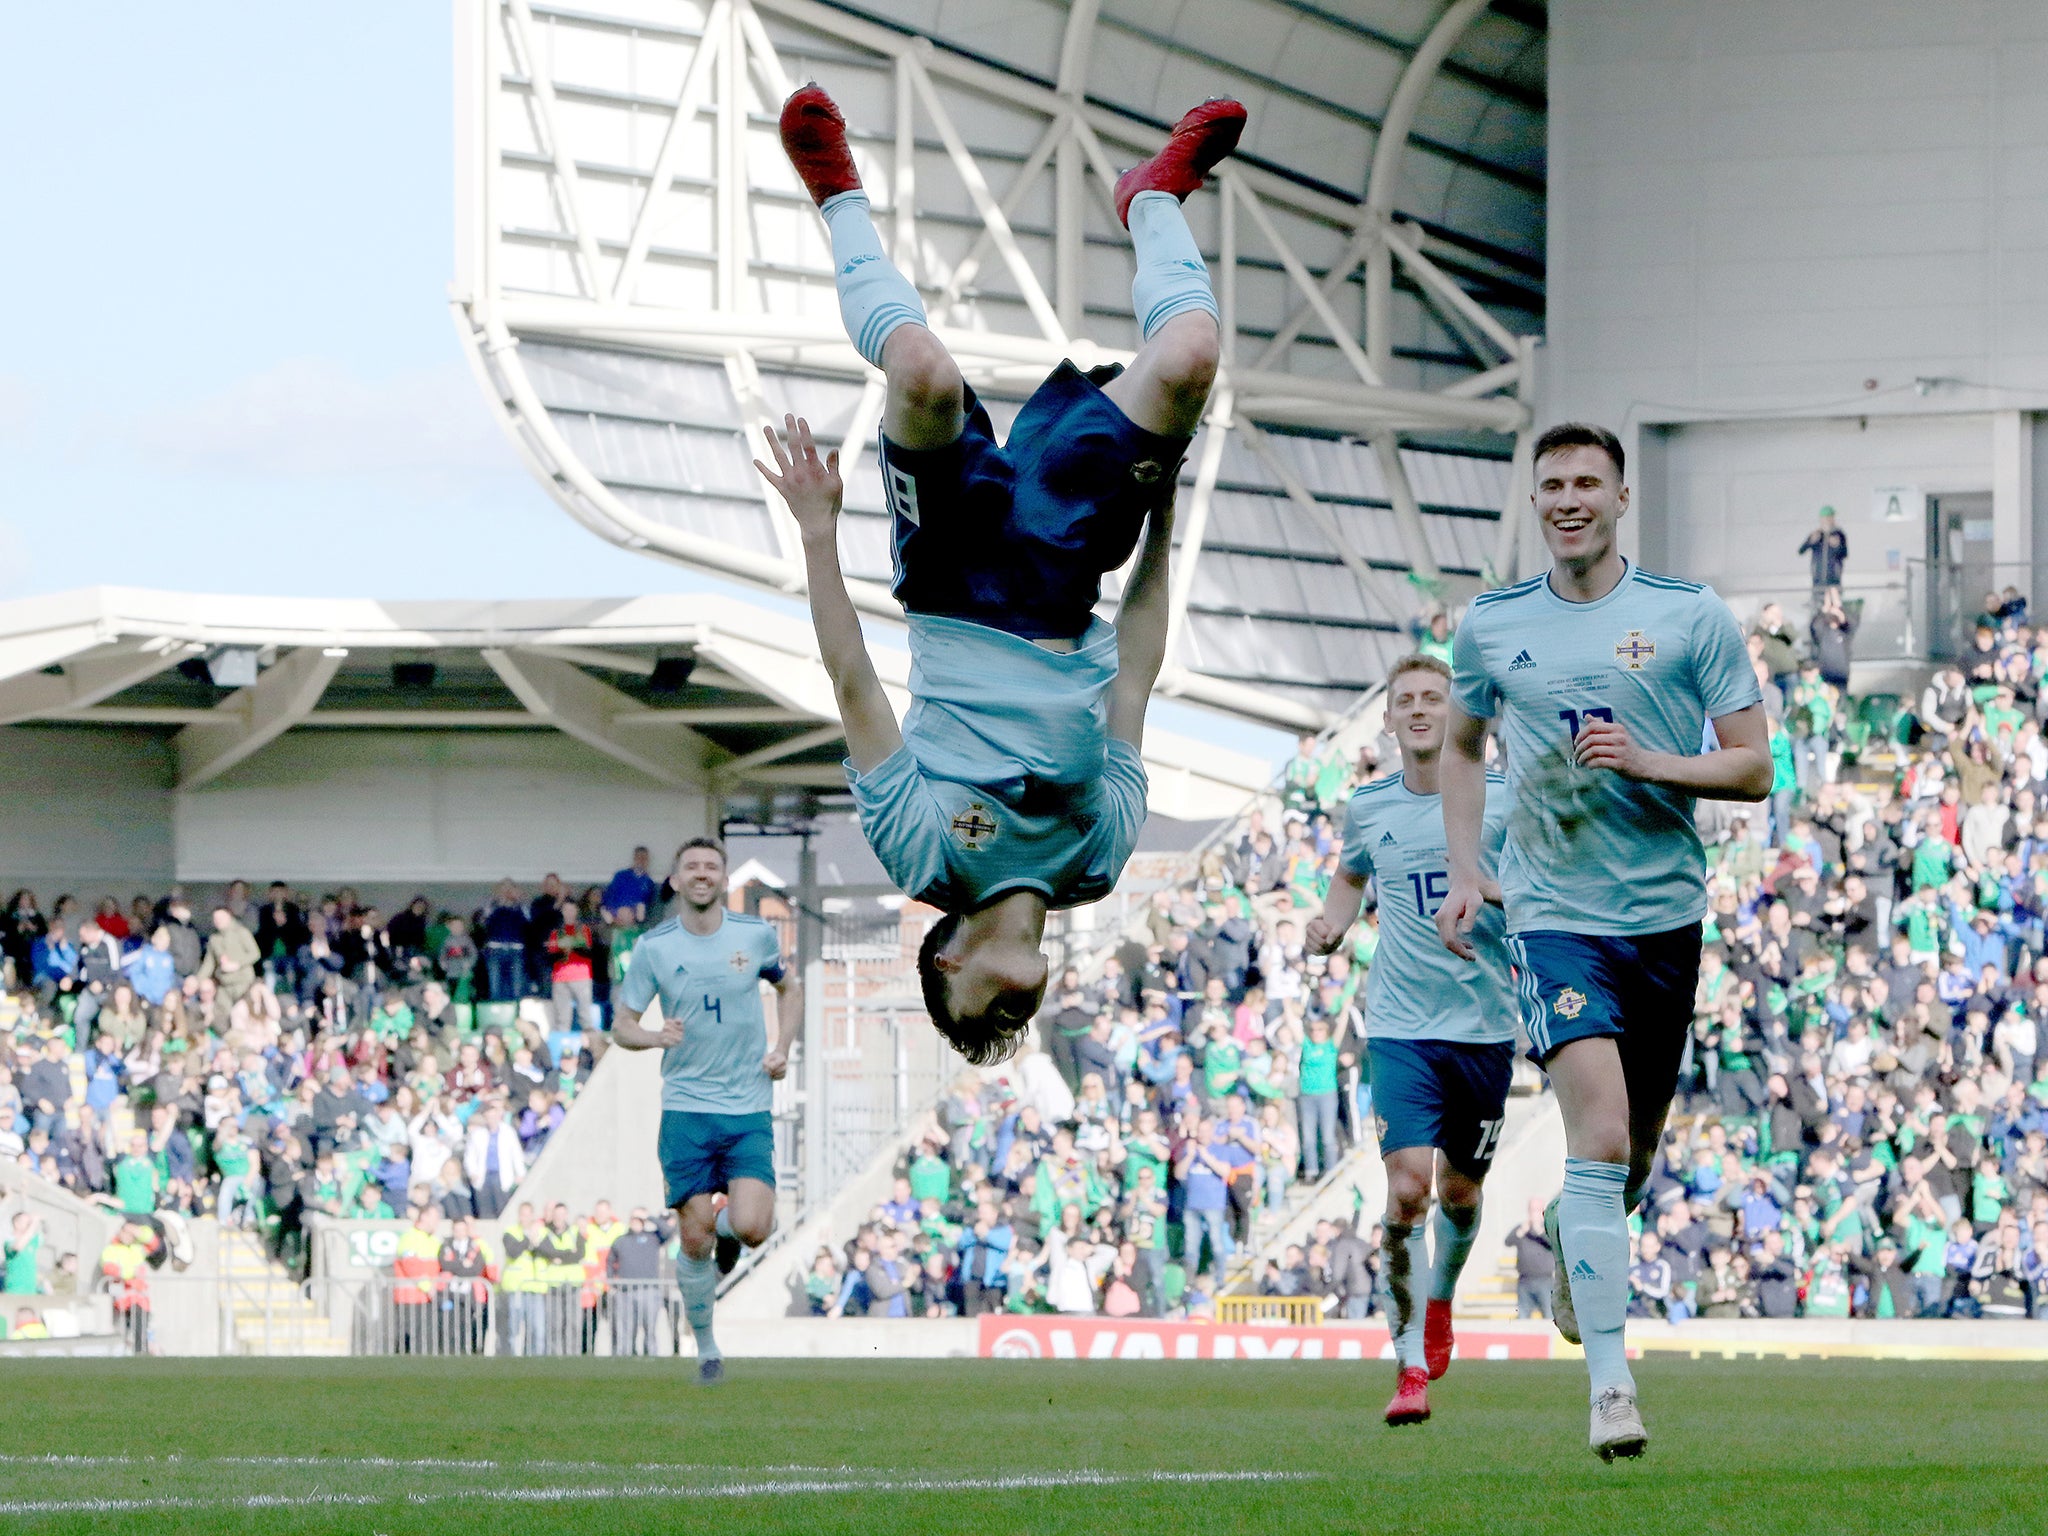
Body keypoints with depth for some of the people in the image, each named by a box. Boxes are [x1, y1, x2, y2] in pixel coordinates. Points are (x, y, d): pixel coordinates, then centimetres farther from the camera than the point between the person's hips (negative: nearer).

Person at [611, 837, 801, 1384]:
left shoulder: (756, 935, 3)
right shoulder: (654, 947, -1)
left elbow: (788, 989, 21)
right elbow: (621, 1025, 2)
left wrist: (782, 1048, 5)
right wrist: (654, 1037, -20)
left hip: (749, 1109, 1)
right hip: (686, 1109, -1)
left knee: (751, 1228, -16)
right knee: (695, 1243, -3)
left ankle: (728, 1225, 22)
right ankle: (706, 1349, 15)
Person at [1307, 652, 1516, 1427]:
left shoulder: (1502, 797, -2)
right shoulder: (1367, 807, 5)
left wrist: (1497, 891, -19)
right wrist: (1330, 925, 5)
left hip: (1484, 1025, 0)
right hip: (1400, 1027, 0)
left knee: (1460, 1188, 13)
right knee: (1408, 1184, -16)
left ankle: (1440, 1300, 45)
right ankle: (1412, 1366, -12)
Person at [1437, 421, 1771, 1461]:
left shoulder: (1690, 617, -2)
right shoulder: (1492, 625, 4)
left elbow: (1753, 768, 0)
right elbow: (1462, 744, 21)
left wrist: (1649, 761, -17)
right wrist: (1464, 870, 10)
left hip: (1666, 910, 1)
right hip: (1555, 913, -1)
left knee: (1636, 1148, 13)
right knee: (1600, 1133, -20)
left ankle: (1566, 1243, 49)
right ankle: (1610, 1380, -22)